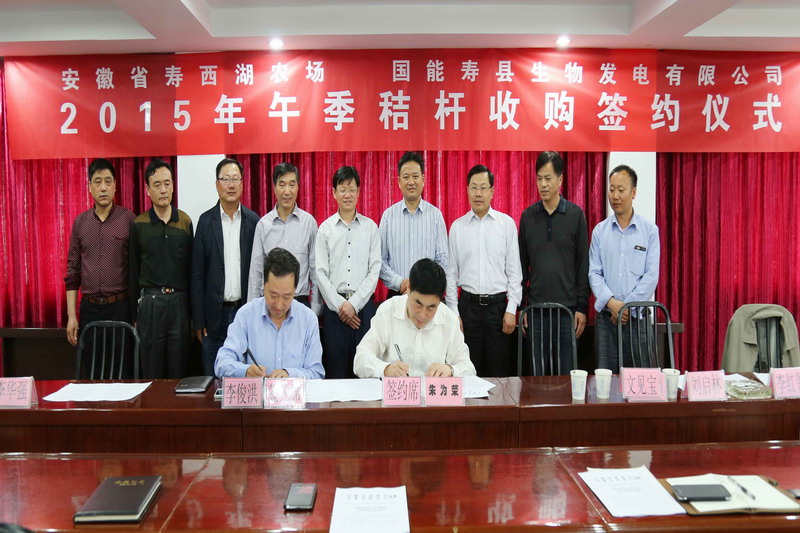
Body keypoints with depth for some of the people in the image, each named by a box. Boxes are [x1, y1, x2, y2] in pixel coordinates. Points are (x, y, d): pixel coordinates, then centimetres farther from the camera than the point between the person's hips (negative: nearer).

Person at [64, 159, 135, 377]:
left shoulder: (129, 220, -1)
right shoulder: (80, 222, 8)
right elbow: (73, 272, 10)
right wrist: (71, 316, 5)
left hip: (121, 308, -3)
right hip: (89, 309, 3)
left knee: (124, 373, 3)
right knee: (90, 374, 10)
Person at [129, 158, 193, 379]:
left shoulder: (185, 221, 4)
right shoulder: (138, 224, 2)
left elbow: (190, 267, 7)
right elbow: (134, 271, 6)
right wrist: (134, 314, 6)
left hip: (179, 301, 1)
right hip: (150, 302, 0)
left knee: (179, 372, 7)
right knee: (151, 374, 7)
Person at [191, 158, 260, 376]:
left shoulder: (253, 221, 2)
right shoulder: (206, 221, 2)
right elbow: (197, 274, 2)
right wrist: (198, 320, -1)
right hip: (215, 313, 0)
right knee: (213, 377, 7)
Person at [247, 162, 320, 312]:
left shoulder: (309, 221, -1)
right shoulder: (263, 224, 2)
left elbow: (315, 268, 1)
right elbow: (255, 270, 6)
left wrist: (315, 308, -1)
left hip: (301, 302, -1)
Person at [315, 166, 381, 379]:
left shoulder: (370, 227, 6)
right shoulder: (325, 228, 5)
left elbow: (375, 270, 0)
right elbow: (320, 273, 1)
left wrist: (354, 303, -8)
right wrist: (339, 305, -7)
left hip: (363, 304, 0)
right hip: (334, 305, 0)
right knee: (336, 368, 4)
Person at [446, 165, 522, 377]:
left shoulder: (507, 223, 0)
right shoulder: (457, 226, 4)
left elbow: (514, 270, 0)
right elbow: (451, 273, 5)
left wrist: (511, 309, -5)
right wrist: (453, 312, 1)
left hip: (497, 304, -1)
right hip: (468, 304, 1)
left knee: (498, 369, 7)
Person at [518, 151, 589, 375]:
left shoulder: (576, 215, 1)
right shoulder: (528, 216, 5)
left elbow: (583, 264, 1)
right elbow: (522, 265, 8)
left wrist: (582, 307, -3)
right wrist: (521, 306, 3)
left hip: (567, 307, -1)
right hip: (535, 307, 1)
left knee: (565, 373, 6)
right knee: (535, 373, 6)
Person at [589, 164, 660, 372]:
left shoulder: (650, 230, 3)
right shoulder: (600, 230, 7)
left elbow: (651, 275, -4)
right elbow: (594, 273, 1)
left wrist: (627, 306, -10)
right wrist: (611, 303, -13)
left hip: (637, 316, -1)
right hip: (606, 316, 1)